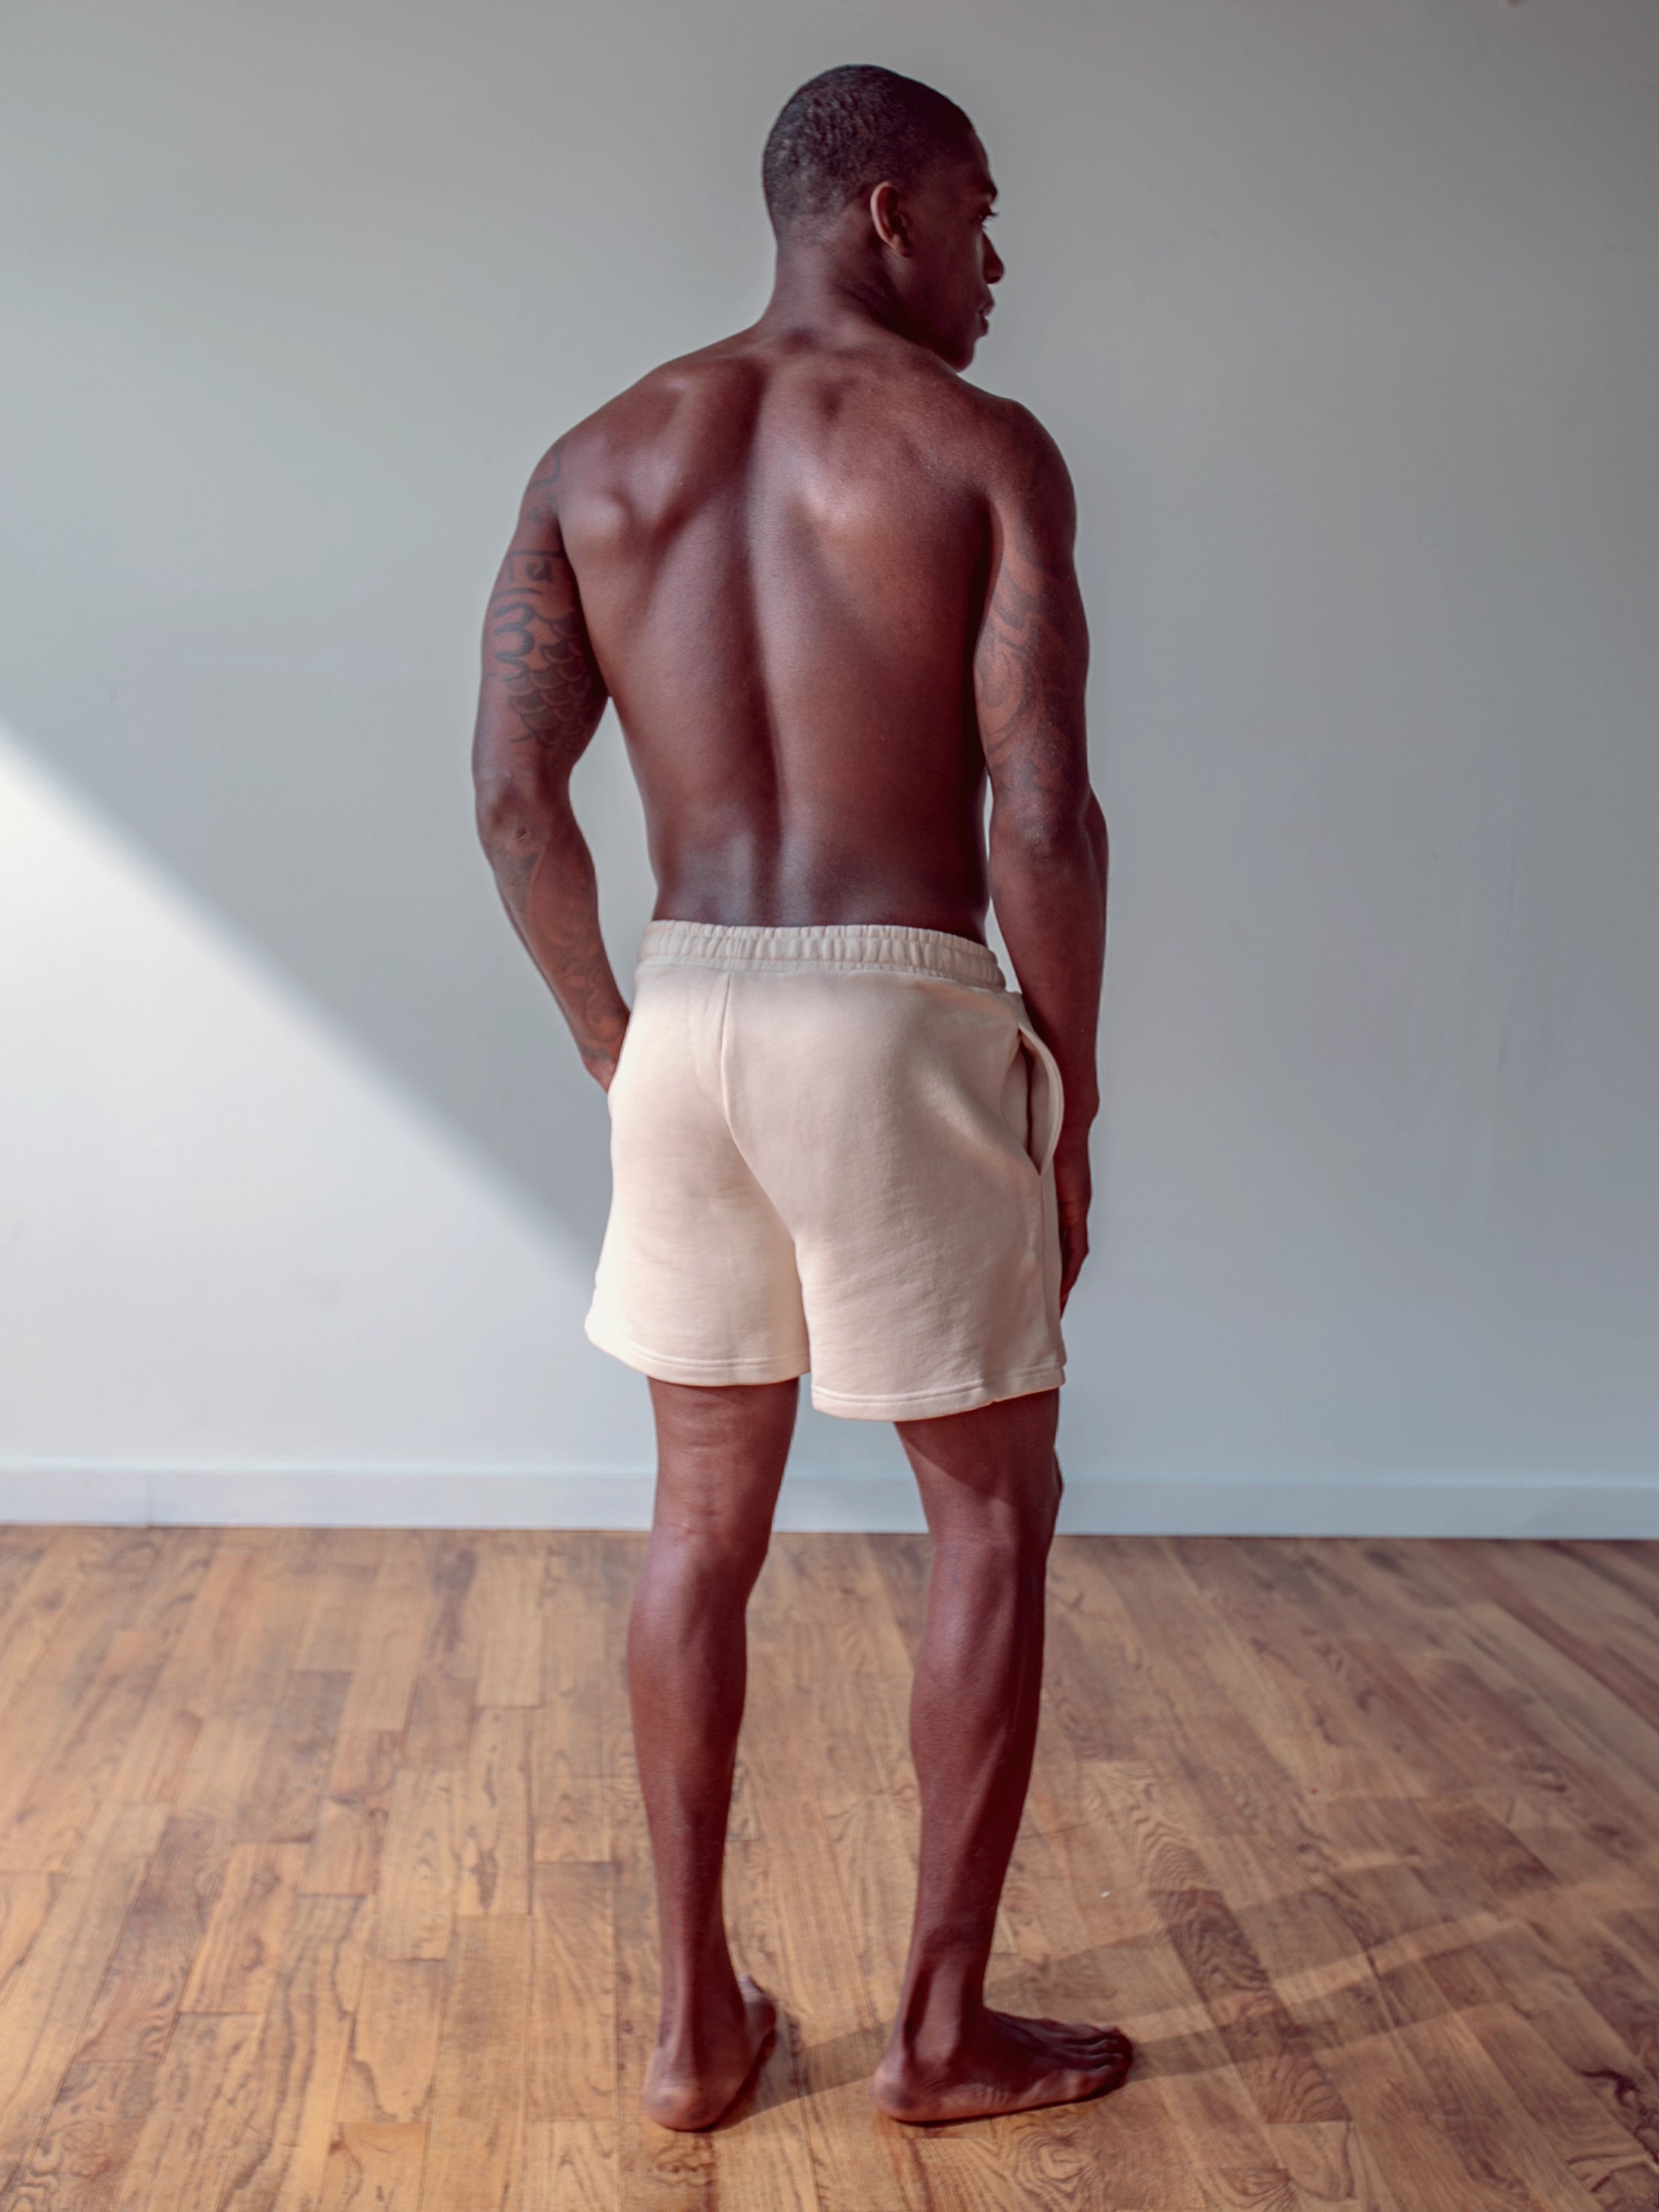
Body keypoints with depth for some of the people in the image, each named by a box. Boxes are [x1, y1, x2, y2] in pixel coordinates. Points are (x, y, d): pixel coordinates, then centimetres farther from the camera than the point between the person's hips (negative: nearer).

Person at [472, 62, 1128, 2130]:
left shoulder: (601, 453, 10)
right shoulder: (983, 449, -4)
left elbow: (513, 795, 4)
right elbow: (1041, 816, -13)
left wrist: (620, 1053, 13)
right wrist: (1070, 1111, -2)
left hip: (686, 1018, 5)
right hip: (900, 1024, -5)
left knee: (703, 1518, 16)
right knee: (992, 1514, 12)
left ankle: (696, 2020, 25)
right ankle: (943, 2028, 21)